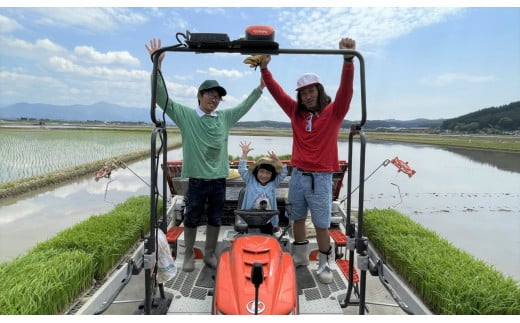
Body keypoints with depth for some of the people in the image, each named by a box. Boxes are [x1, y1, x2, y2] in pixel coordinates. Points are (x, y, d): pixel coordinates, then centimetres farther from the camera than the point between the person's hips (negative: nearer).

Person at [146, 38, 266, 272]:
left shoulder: (225, 117, 7)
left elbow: (245, 105, 17)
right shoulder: (186, 115, -3)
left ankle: (210, 255, 31)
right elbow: (162, 98, -10)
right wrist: (157, 66, -20)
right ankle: (189, 256, 28)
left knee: (215, 219, 14)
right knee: (192, 219, 11)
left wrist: (261, 86, 12)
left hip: (219, 179, 4)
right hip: (196, 179, -3)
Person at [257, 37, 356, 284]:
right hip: (297, 175, 5)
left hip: (320, 178, -4)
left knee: (321, 224, 3)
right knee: (297, 218, 15)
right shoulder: (296, 111, 7)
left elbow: (346, 90, -19)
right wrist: (264, 69, -4)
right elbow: (277, 92, 6)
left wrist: (348, 60, -33)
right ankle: (300, 256, 33)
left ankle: (324, 264, 19)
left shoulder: (333, 112, -4)